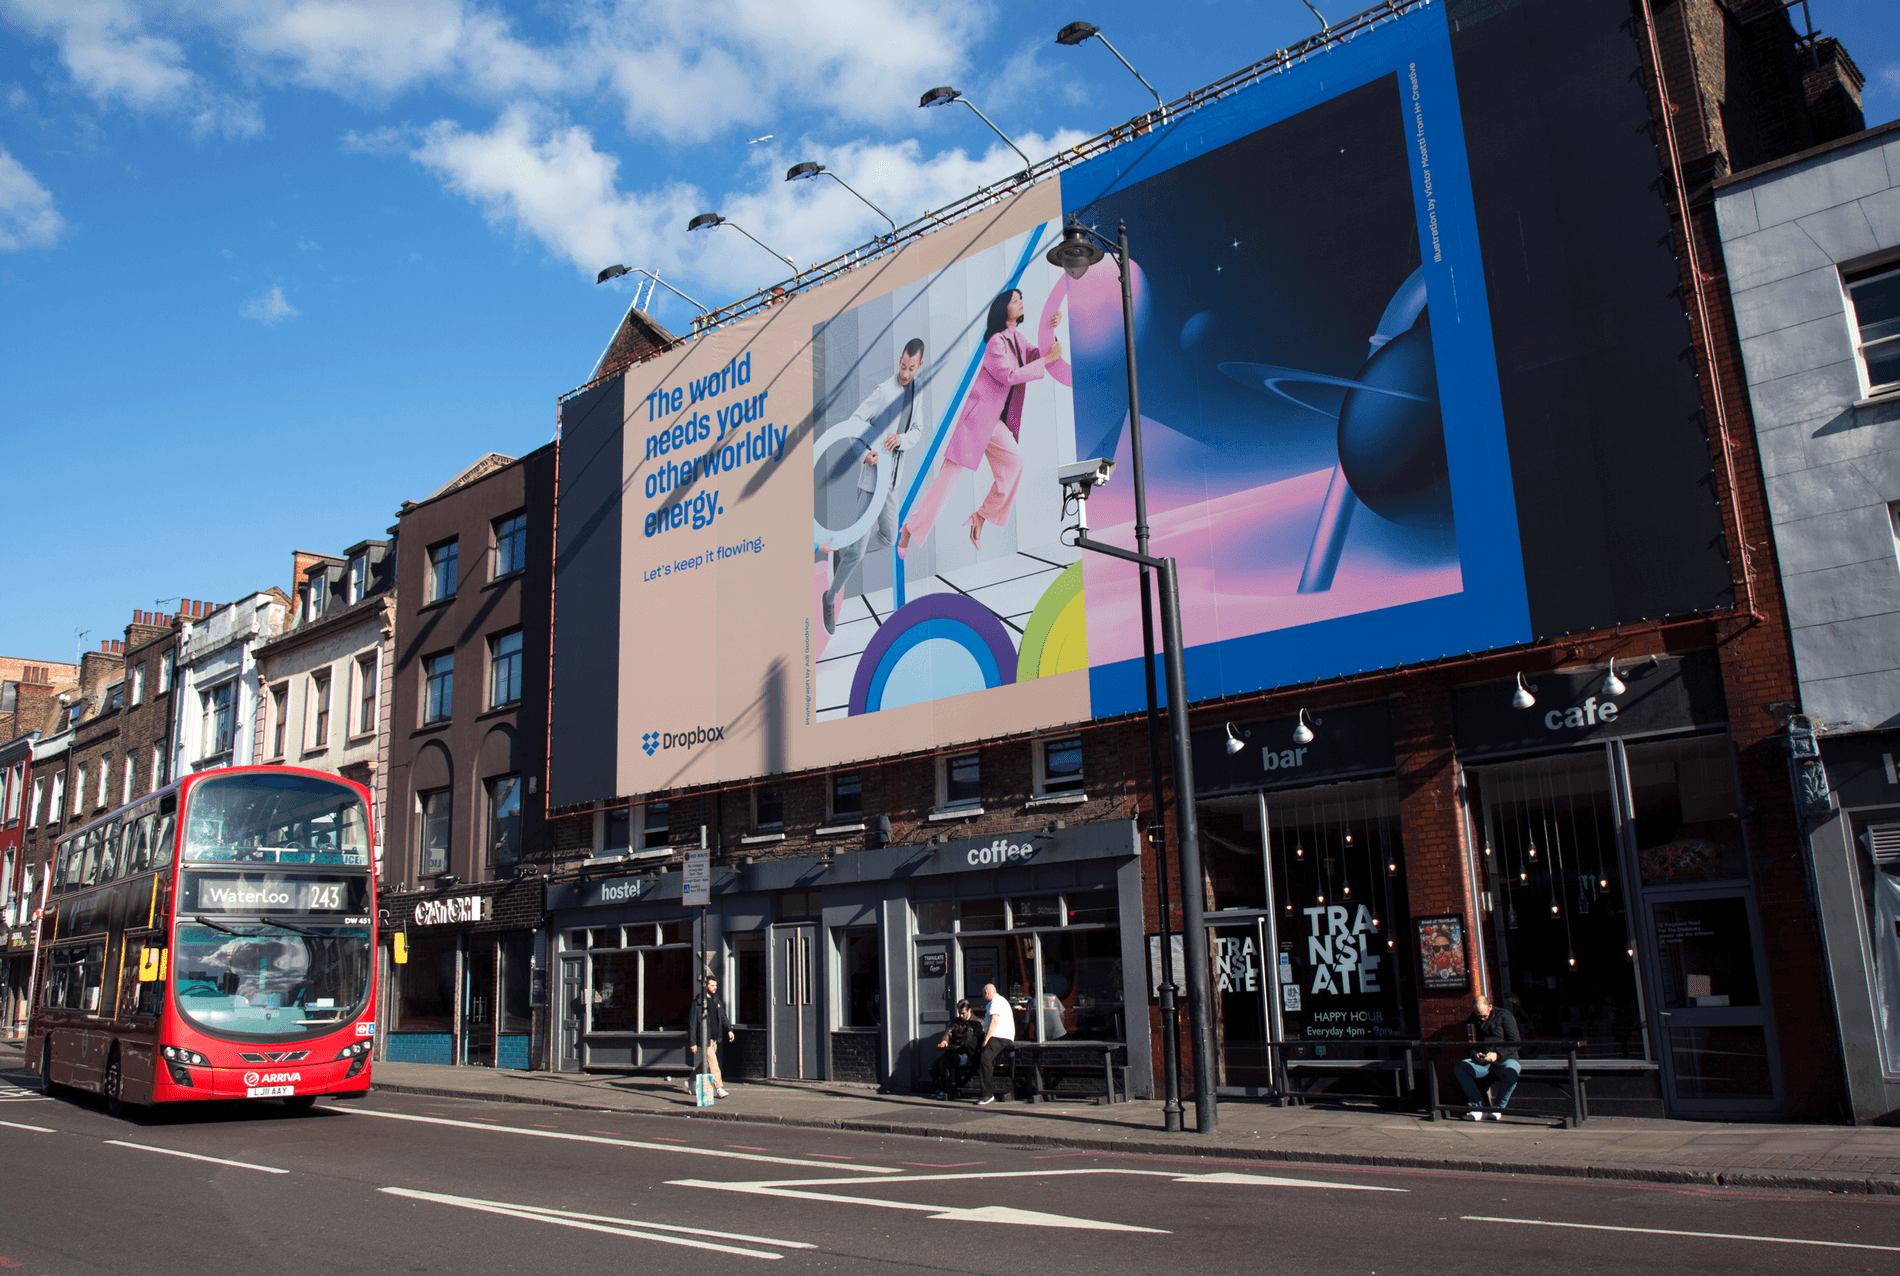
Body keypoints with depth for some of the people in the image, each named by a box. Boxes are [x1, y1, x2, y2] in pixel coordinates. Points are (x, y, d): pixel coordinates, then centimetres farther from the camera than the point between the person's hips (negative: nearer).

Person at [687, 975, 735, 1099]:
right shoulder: (698, 1002, -10)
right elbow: (692, 1023, -10)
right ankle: (719, 1089, -8)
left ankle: (691, 1082, 31)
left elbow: (723, 1017, 18)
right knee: (713, 1062, -11)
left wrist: (729, 1029, 2)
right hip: (704, 1038, -7)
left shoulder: (717, 1001, 12)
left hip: (715, 1038, 7)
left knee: (706, 1063, 14)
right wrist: (692, 1042, -12)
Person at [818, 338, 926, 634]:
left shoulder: (916, 391, 8)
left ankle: (842, 552, 39)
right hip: (872, 475, -8)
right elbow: (855, 421, -15)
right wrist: (865, 452, -29)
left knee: (888, 537, 19)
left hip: (892, 478, 8)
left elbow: (918, 430, 13)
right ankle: (832, 598, 5)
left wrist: (902, 438, -10)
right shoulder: (884, 390, -16)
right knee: (859, 547, -9)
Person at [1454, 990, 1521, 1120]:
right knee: (1460, 1067, -24)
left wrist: (1497, 1054, -18)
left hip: (1504, 1059, -3)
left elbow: (1515, 1042, -6)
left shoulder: (1504, 1015, -1)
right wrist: (1475, 1054, -9)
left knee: (1511, 1072, -39)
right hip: (1482, 1061, 4)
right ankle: (1479, 1107, -21)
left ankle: (1499, 1107, -13)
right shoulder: (1473, 1019, 12)